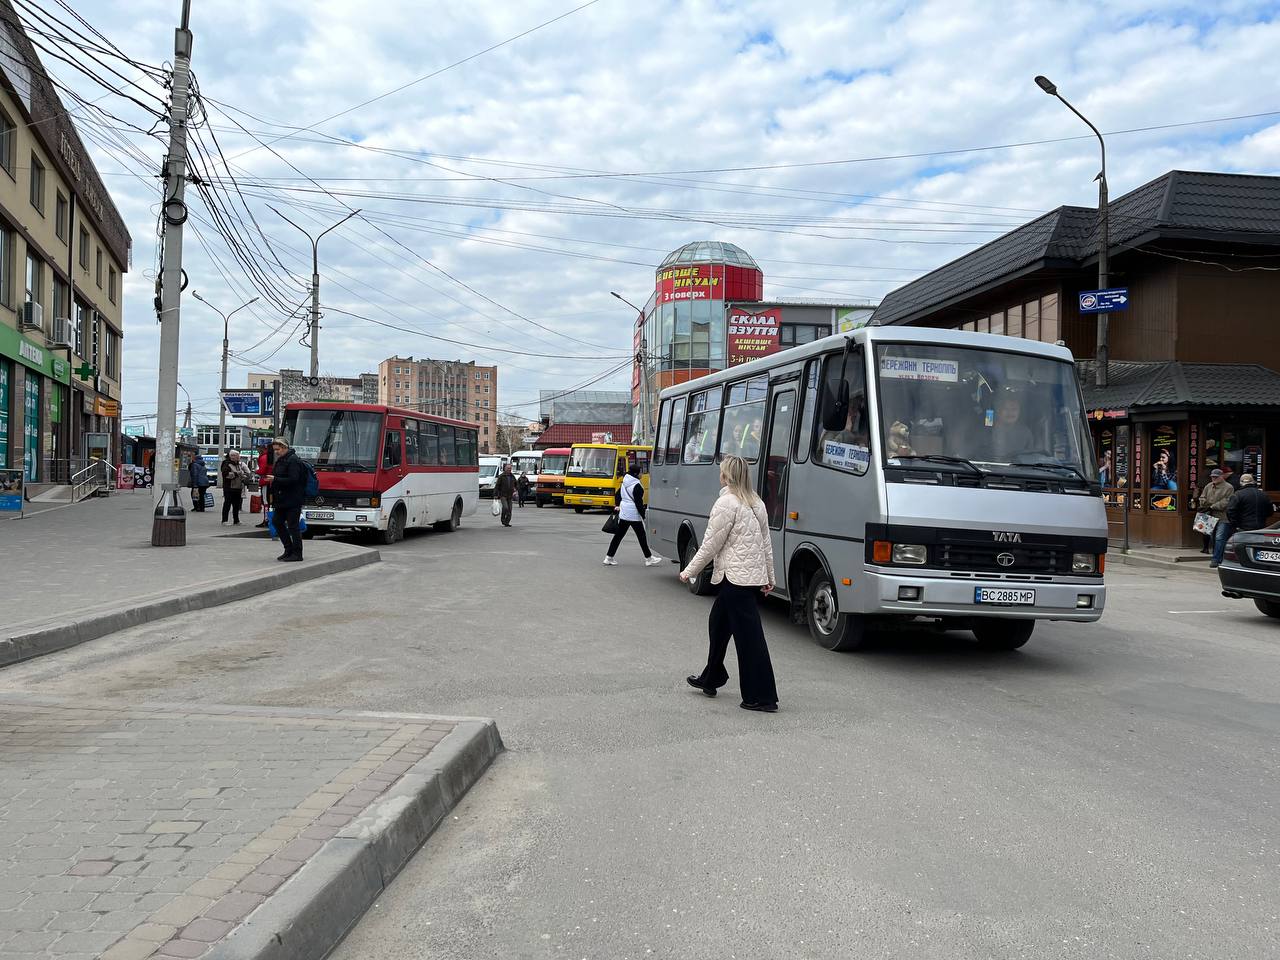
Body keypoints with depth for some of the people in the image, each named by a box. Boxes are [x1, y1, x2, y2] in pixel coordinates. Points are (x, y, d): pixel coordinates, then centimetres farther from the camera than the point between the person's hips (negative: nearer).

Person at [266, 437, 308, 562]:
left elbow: (293, 479, -22)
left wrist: (275, 479, -23)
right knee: (277, 522, 12)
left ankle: (297, 554, 1)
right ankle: (289, 549, 21)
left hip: (293, 500, -10)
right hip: (282, 499, 10)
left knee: (293, 526, -6)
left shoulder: (293, 461, -14)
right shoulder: (279, 461, 16)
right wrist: (273, 493, 10)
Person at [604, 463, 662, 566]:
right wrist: (644, 516, -14)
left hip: (623, 514, 8)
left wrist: (618, 505, 31)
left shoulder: (625, 483, 10)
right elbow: (639, 503, -18)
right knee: (641, 536, 2)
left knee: (618, 535, 10)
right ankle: (648, 559, 10)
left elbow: (617, 495, 21)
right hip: (634, 515, -8)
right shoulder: (637, 486, -16)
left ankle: (608, 558, 10)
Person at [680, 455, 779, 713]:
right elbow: (766, 543, 16)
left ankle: (762, 697, -2)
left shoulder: (727, 503, -13)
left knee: (749, 636, -6)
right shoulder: (757, 503, 12)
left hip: (736, 577, -9)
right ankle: (710, 679, 34)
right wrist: (769, 578, 22)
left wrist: (689, 571, -3)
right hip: (755, 574, 9)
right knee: (718, 623, 22)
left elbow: (711, 544, -13)